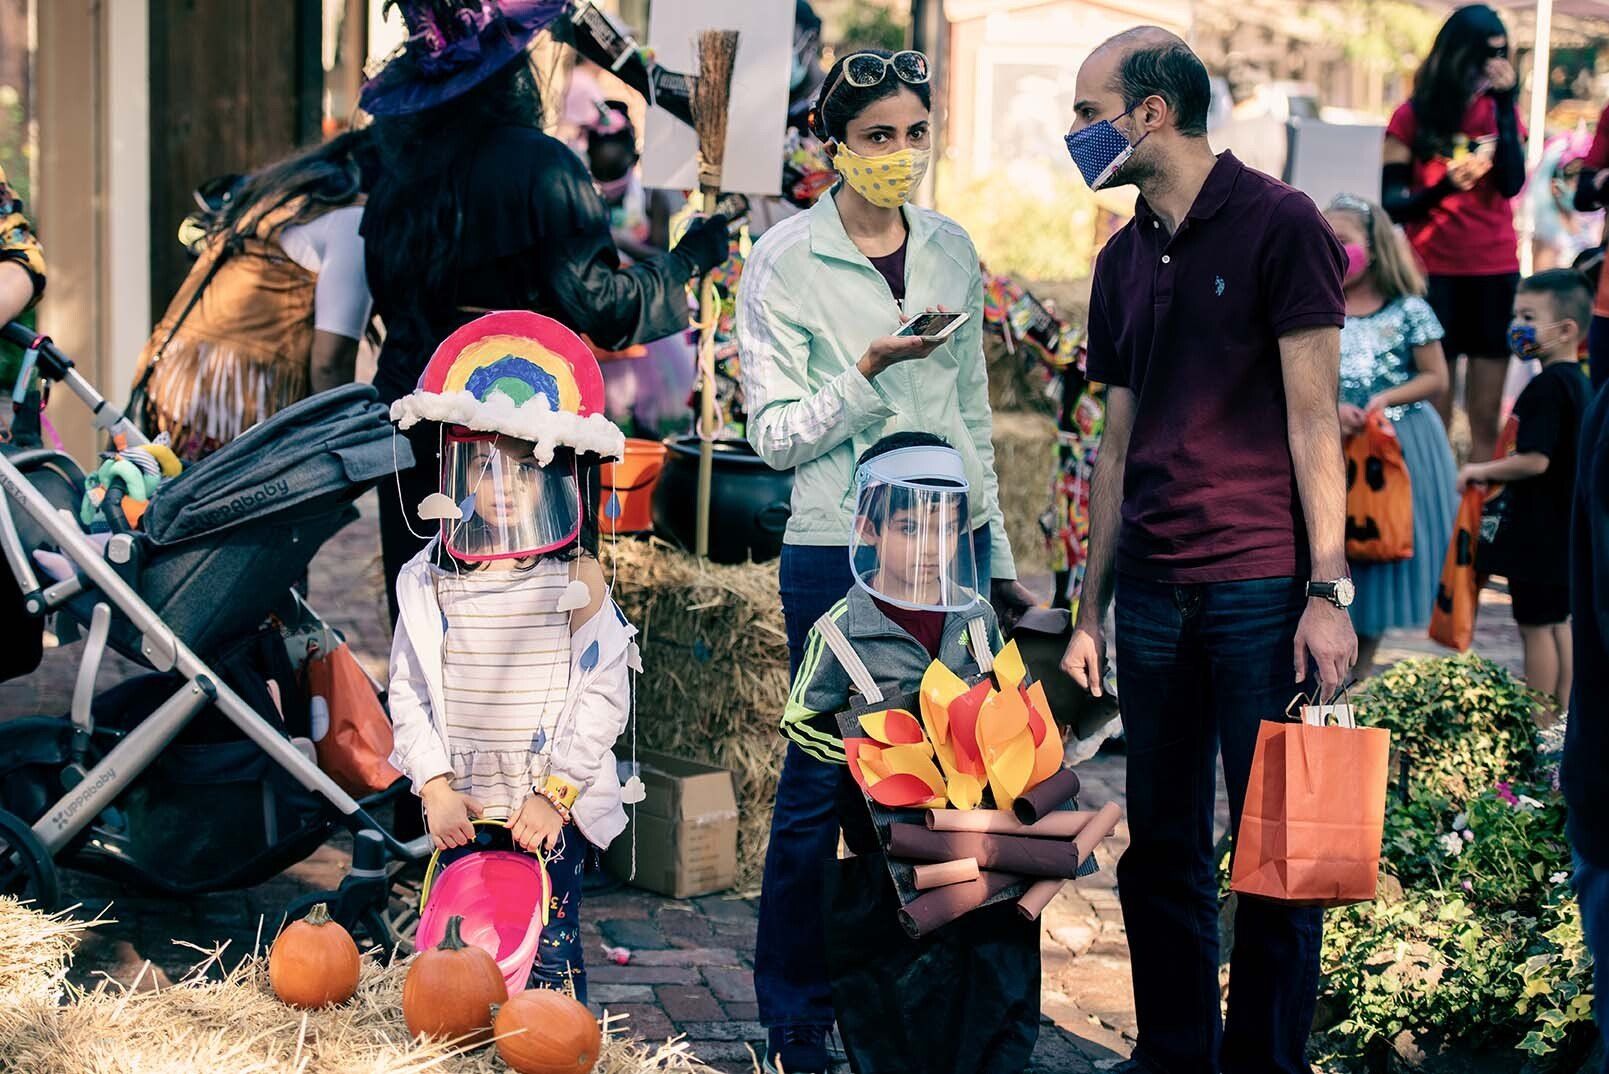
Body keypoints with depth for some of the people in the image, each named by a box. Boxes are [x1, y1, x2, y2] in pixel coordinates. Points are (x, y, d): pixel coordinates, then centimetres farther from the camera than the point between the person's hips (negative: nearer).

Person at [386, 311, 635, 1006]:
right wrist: (435, 787, -6)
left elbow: (603, 694, -7)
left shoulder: (577, 579, -4)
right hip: (461, 810, 3)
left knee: (548, 959, -3)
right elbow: (409, 690, 3)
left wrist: (555, 792, -11)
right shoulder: (430, 582, 3)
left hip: (551, 811, -3)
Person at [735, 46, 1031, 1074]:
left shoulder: (952, 249, 9)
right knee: (822, 779, -1)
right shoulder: (784, 264, -5)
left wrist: (997, 553, 17)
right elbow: (776, 436, -7)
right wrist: (870, 370, -21)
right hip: (839, 553, -4)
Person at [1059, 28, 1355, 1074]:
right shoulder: (1125, 260, 14)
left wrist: (1329, 591, -13)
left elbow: (1313, 417, -7)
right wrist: (1092, 613, 14)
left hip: (1262, 589, -6)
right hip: (1154, 594, 6)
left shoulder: (1278, 224, -4)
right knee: (1161, 851, 10)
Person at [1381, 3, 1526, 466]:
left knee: (1486, 417, 4)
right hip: (1435, 273, -3)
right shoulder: (1414, 116, -1)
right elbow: (1392, 204, -3)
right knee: (1432, 416, -2)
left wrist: (1504, 103, -10)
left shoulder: (1500, 111, 8)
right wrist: (1444, 186, -21)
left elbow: (1512, 183, -8)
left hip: (1496, 272, 3)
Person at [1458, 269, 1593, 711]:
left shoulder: (1546, 388, -21)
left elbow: (1535, 460, -26)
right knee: (1559, 623, 17)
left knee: (1536, 627, -1)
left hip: (1539, 532, -10)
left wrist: (1482, 471, -12)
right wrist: (1500, 473, 20)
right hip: (1567, 526, 10)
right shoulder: (1580, 382, 9)